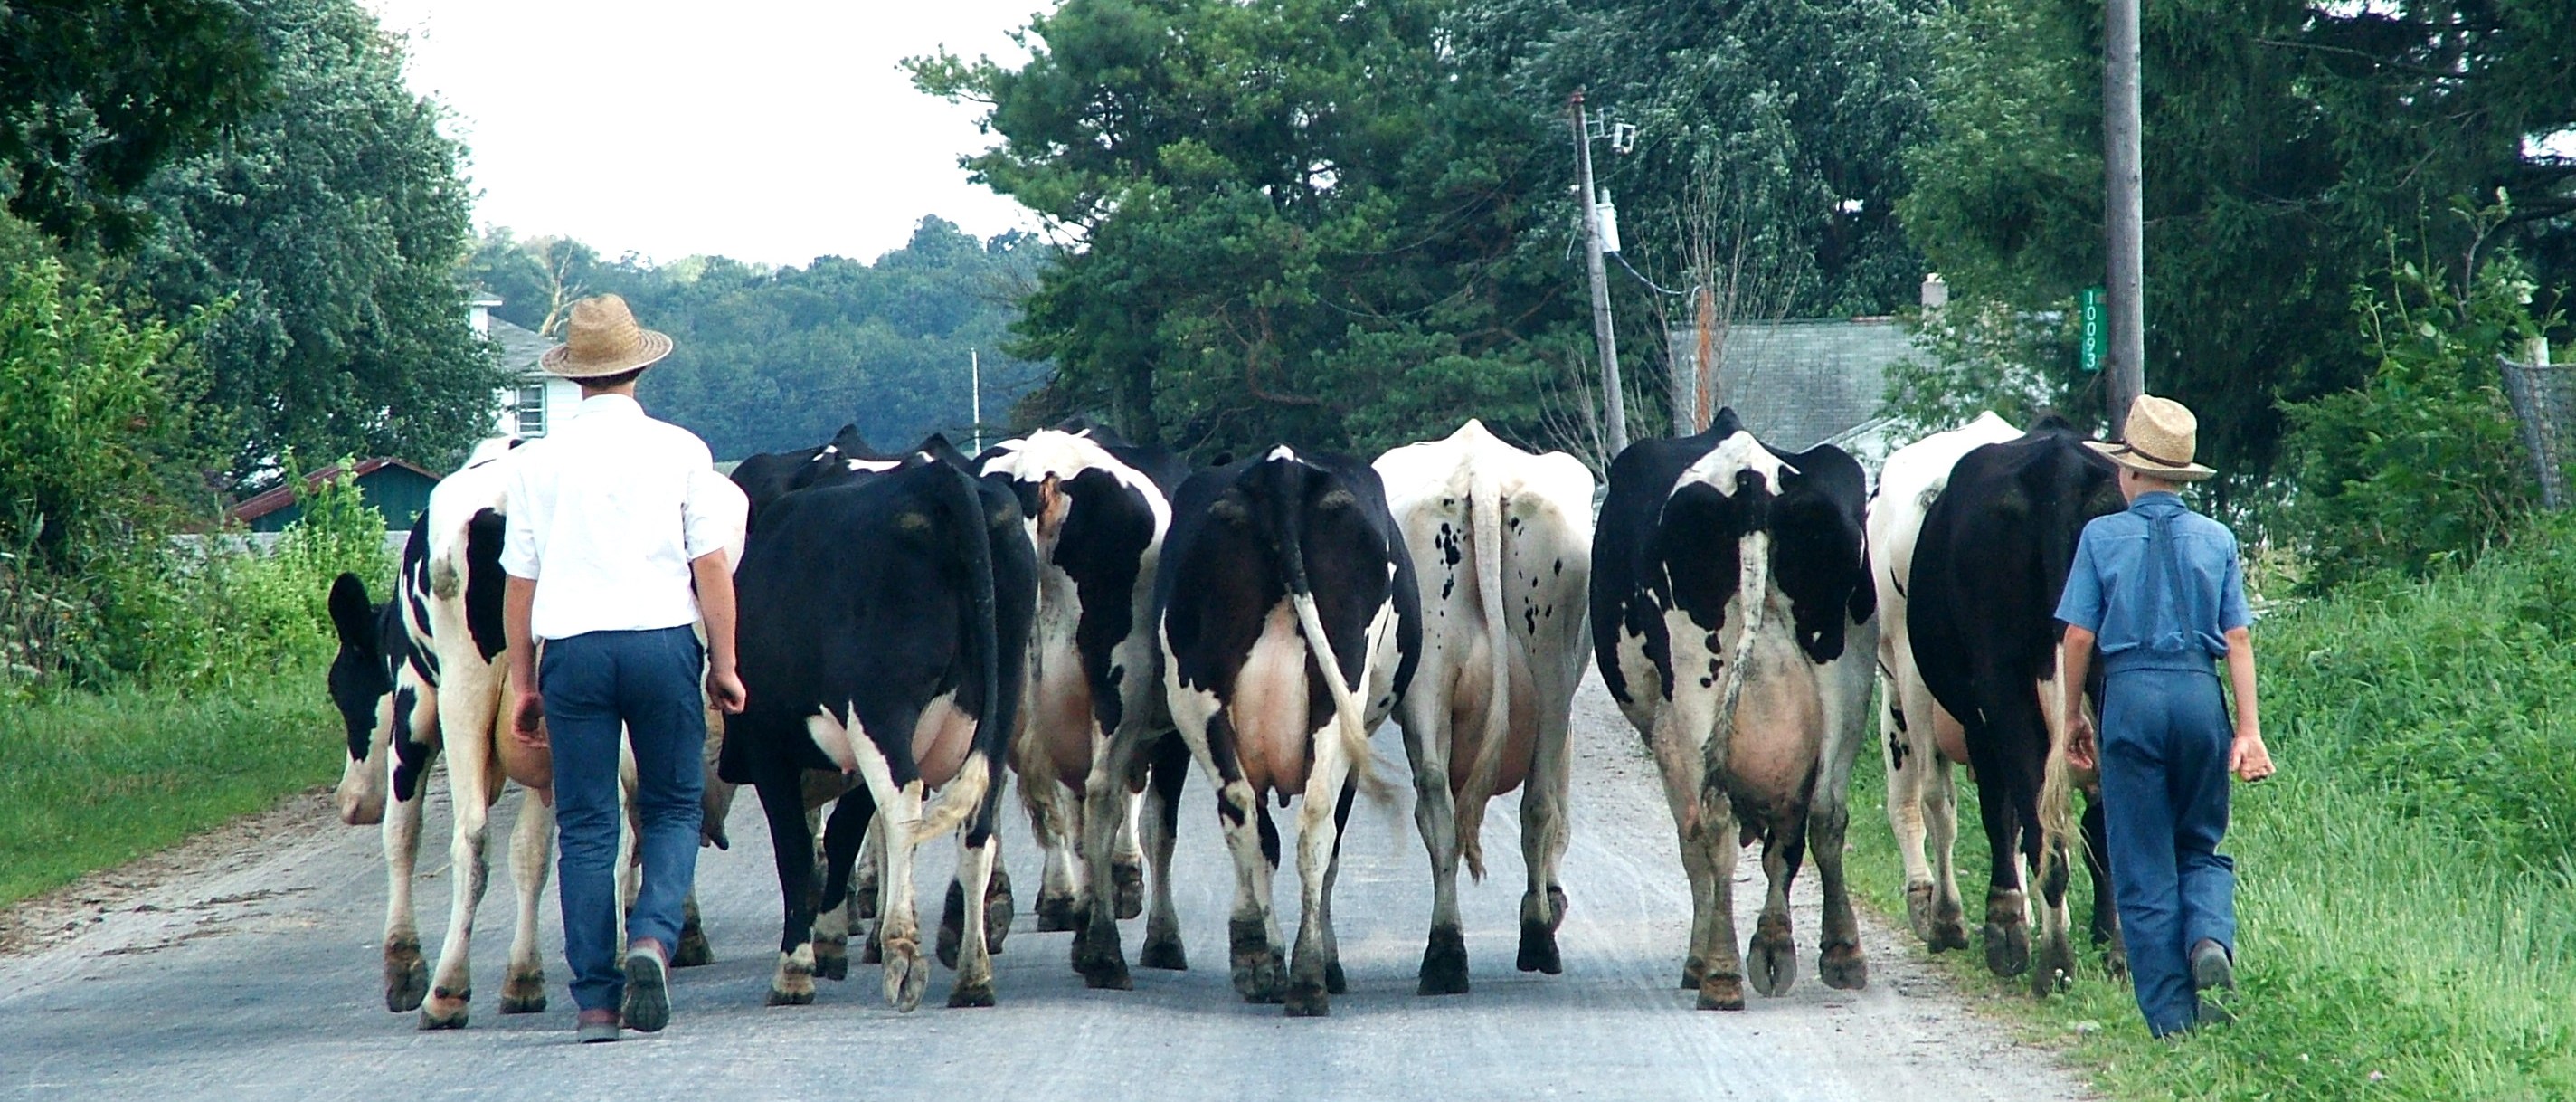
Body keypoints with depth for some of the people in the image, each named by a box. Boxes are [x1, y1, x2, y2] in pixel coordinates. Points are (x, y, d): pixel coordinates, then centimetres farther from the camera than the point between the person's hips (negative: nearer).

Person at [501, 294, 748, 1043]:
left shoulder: (537, 463, 5)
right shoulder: (679, 451, 1)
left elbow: (519, 581, 5)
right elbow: (712, 566, 0)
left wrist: (522, 682, 11)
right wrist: (725, 664, 6)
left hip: (572, 646, 1)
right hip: (664, 639, -1)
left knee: (585, 825, 5)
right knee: (673, 808, 12)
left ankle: (594, 1000, 2)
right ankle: (653, 938, -13)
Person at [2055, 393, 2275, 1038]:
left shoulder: (2103, 537, 2)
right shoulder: (2216, 539, 8)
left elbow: (2079, 635, -1)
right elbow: (2239, 638, 4)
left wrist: (2073, 719, 9)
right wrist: (2249, 731, 3)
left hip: (2131, 694, -2)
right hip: (2202, 695, 2)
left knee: (2143, 866, 4)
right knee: (2201, 846, 17)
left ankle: (2171, 1019, 3)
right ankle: (2211, 940, -14)